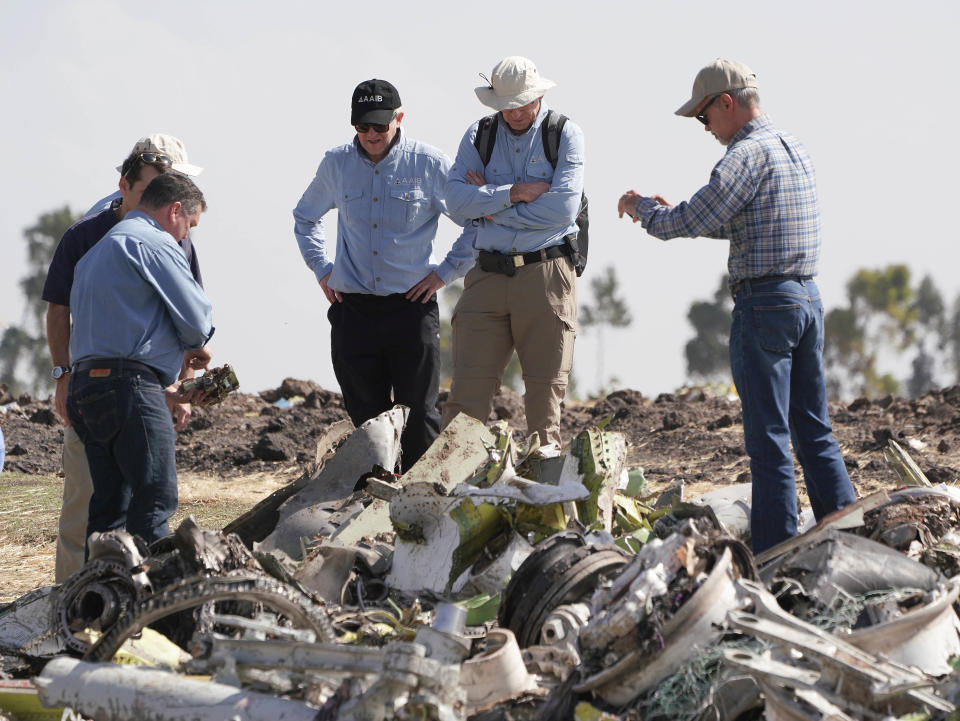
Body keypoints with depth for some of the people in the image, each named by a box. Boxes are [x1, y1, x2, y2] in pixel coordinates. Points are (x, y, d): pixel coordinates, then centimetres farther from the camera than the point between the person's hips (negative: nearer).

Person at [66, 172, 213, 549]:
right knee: (154, 502, -10)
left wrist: (160, 383, 23)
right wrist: (196, 348, 17)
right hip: (130, 388, -9)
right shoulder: (155, 243, -3)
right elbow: (195, 316, -6)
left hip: (86, 383, 9)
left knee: (109, 504, 8)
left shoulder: (96, 251, 27)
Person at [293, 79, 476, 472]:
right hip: (353, 308, 3)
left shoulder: (430, 165, -4)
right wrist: (322, 269, 14)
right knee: (365, 414, 5)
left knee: (419, 415, -4)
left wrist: (445, 272, -1)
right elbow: (305, 217, 26)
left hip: (412, 306, -3)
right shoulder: (336, 164, 7)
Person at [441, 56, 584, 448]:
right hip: (489, 276, 2)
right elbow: (457, 197, -4)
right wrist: (515, 193, -13)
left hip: (546, 276, -2)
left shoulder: (565, 135, 1)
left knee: (545, 387, 0)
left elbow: (563, 208, -11)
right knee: (468, 385, -5)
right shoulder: (478, 136, 10)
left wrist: (491, 205, -6)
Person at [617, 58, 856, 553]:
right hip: (808, 297, 8)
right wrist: (670, 211, 23)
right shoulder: (795, 149, 16)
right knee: (814, 429, 12)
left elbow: (691, 222, -14)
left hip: (764, 303, -8)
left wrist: (642, 209, 5)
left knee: (769, 436, -5)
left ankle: (775, 554, -4)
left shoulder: (747, 154, -13)